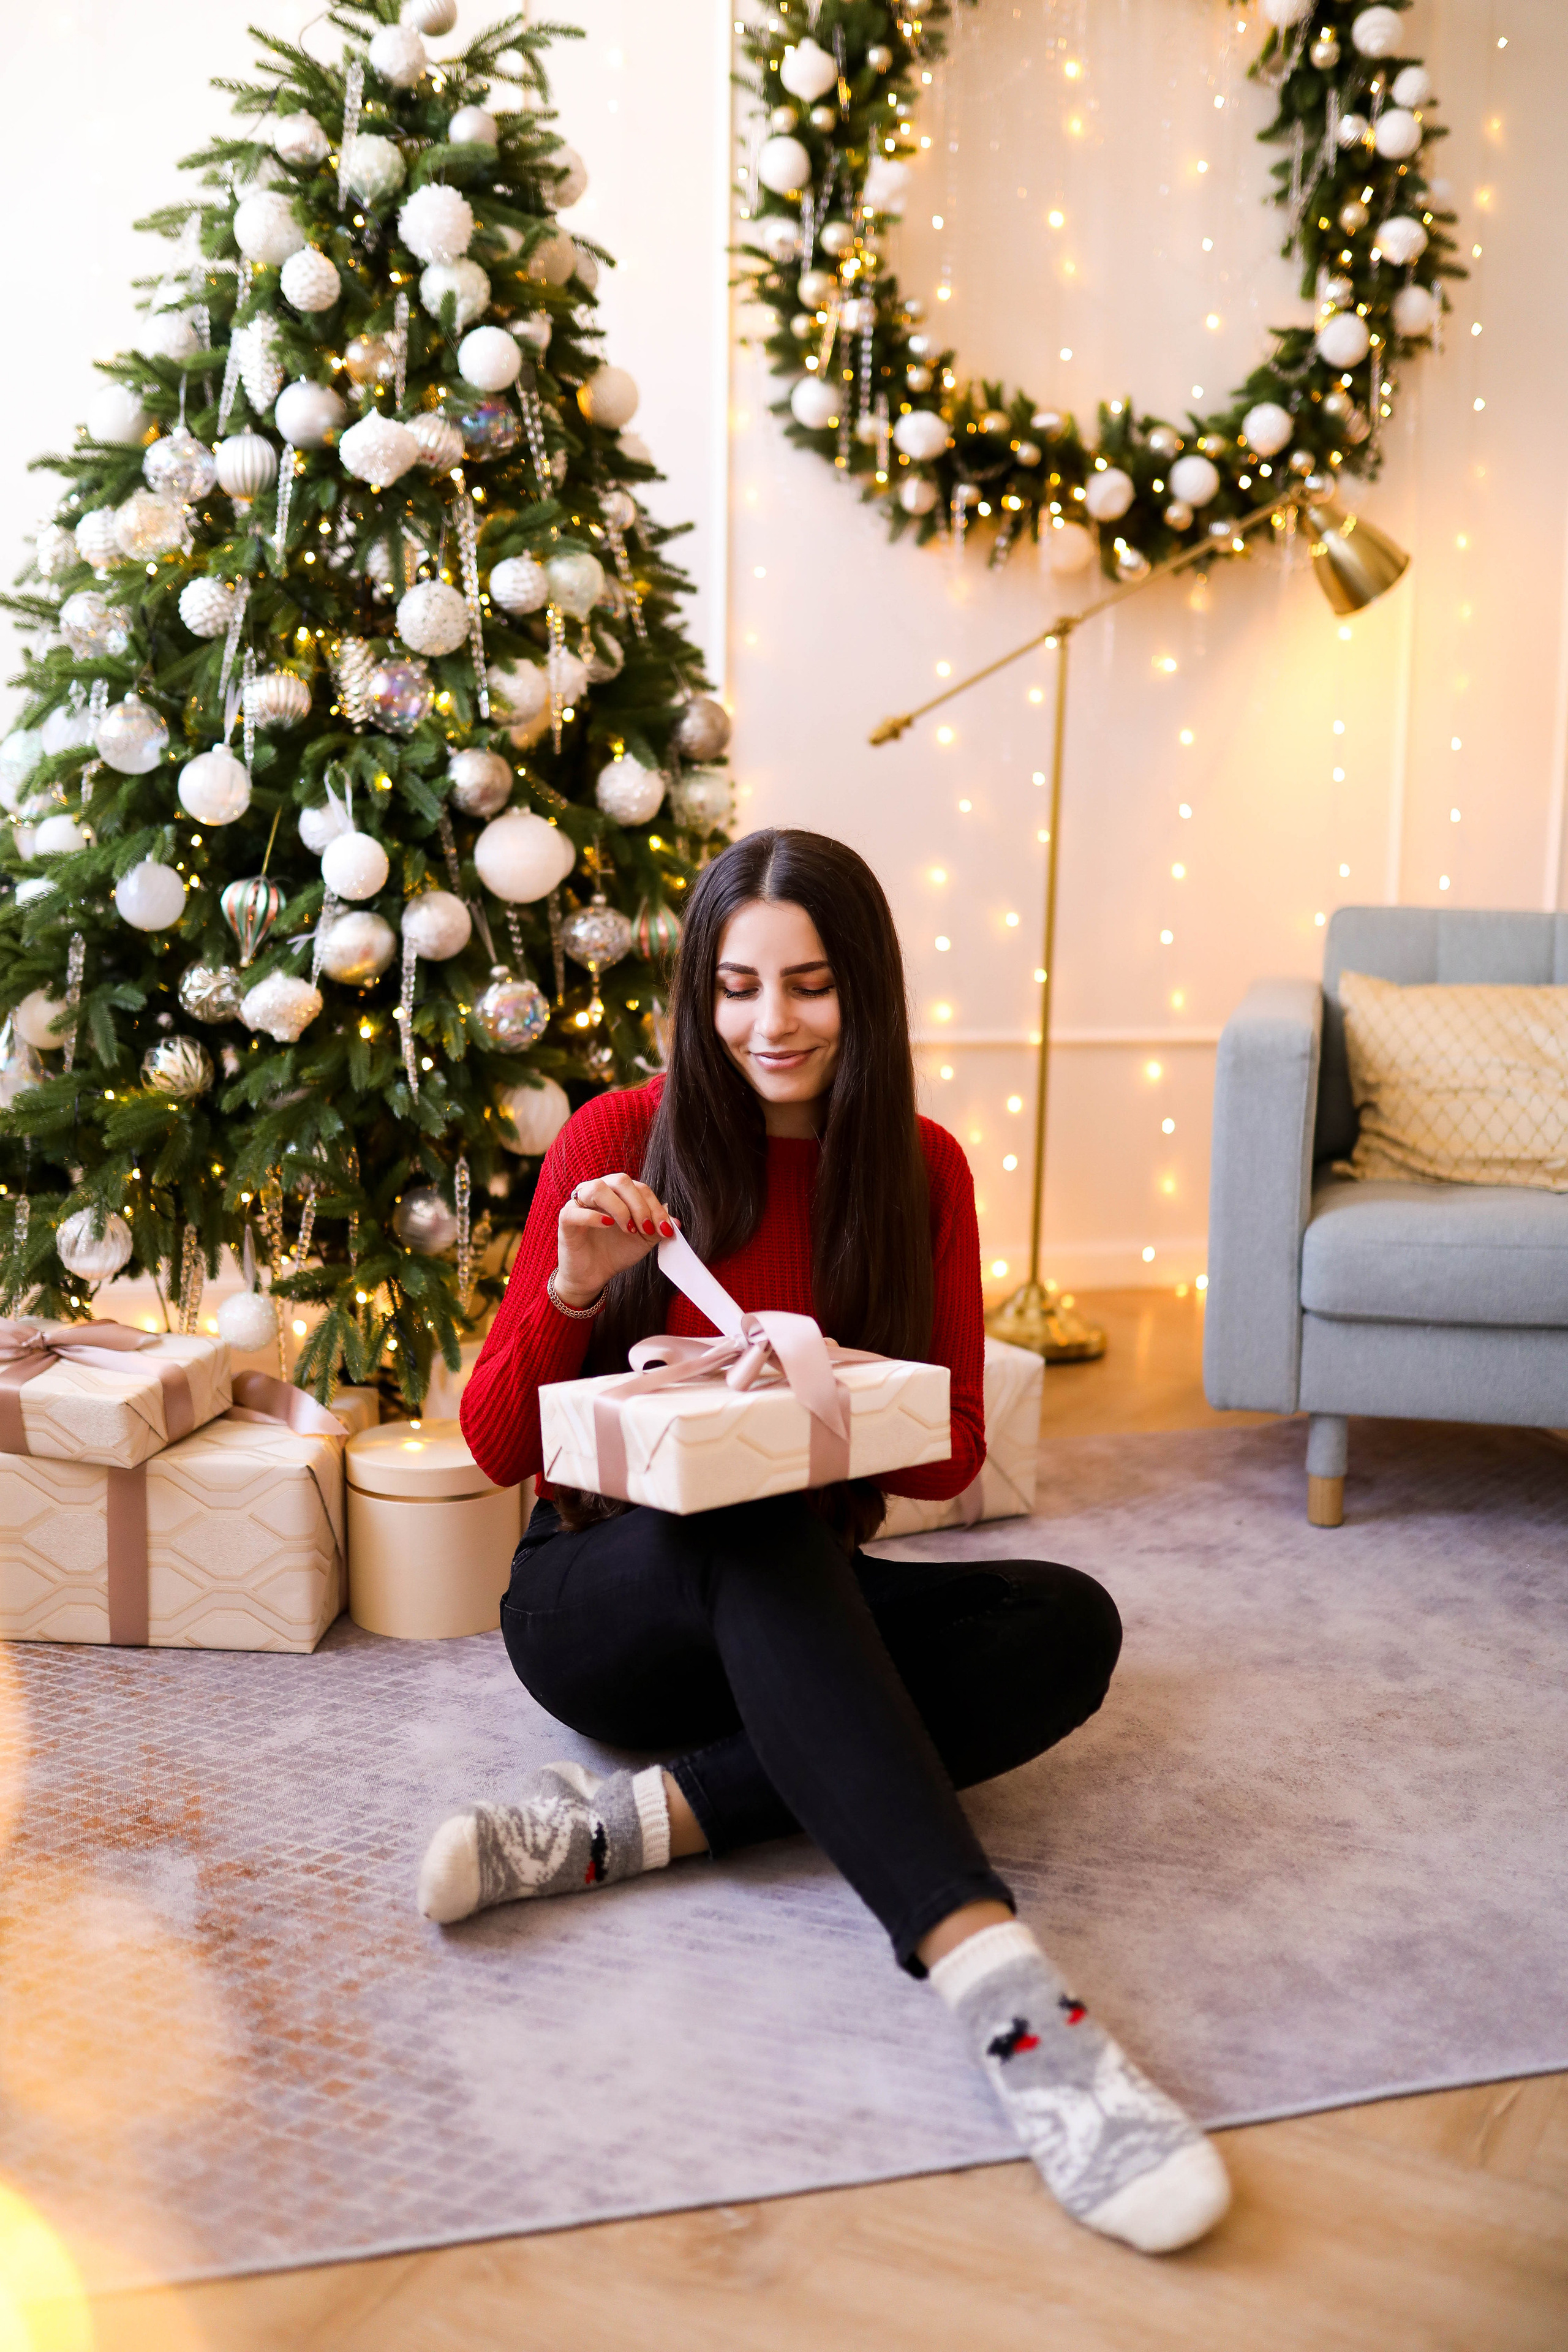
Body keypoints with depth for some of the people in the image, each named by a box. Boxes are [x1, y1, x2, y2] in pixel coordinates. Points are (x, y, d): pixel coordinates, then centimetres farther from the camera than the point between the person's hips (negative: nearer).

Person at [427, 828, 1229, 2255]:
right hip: (606, 1600, -3)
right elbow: (497, 1448, -5)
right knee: (762, 1522, -37)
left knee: (1071, 1624, -23)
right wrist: (573, 1291, -24)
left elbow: (953, 1454, 3)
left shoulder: (921, 1170, 1)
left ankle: (643, 1818, -31)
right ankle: (1000, 1985, -51)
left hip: (792, 1618, 4)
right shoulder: (621, 1139, -6)